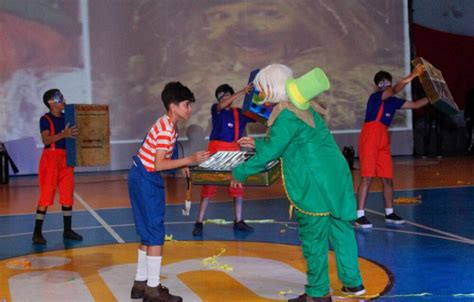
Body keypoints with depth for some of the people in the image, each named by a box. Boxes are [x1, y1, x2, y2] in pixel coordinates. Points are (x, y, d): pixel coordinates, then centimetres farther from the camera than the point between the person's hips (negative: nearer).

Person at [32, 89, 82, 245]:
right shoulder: (45, 119, -6)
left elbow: (72, 136, 17)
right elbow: (46, 140, -19)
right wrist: (63, 134, -32)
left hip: (66, 158, 6)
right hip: (51, 157, -6)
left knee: (68, 195, 7)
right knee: (46, 195, -6)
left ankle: (67, 230, 17)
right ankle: (37, 232, -1)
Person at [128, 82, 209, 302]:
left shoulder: (167, 124, 11)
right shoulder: (166, 129, -19)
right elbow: (159, 164, -24)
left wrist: (180, 165, 7)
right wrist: (189, 160, -25)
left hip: (143, 179, 10)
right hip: (146, 180, -10)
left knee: (148, 234, 15)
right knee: (155, 234, -5)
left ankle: (141, 283, 23)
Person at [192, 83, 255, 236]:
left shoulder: (240, 113, 10)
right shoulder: (215, 109, 1)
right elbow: (221, 106, -21)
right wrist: (242, 92, -26)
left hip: (234, 151, 4)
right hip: (216, 149, -4)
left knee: (238, 184, 6)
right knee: (209, 185, -3)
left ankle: (238, 221, 18)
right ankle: (199, 222, 2)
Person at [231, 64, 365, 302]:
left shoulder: (285, 115, -16)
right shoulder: (303, 106, 13)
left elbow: (270, 153, -15)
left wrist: (239, 173, -4)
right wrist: (256, 144, 28)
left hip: (314, 184, -9)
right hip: (335, 175, 9)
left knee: (314, 237, 3)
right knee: (341, 228, 15)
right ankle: (352, 282, 24)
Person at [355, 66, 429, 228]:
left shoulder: (393, 101, 15)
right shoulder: (375, 97, -6)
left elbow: (414, 105, 22)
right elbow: (395, 90, -22)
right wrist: (413, 75, -26)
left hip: (383, 141, 7)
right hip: (369, 138, -7)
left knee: (388, 178, 9)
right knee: (367, 177, -11)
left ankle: (389, 213, 21)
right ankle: (360, 216, -9)